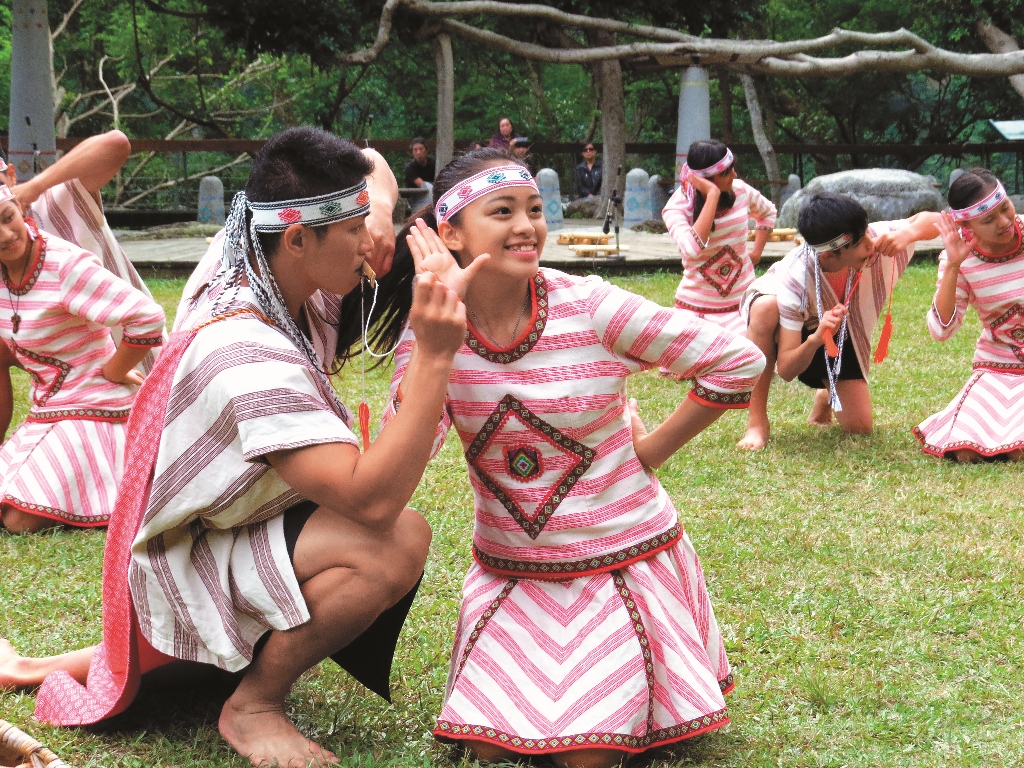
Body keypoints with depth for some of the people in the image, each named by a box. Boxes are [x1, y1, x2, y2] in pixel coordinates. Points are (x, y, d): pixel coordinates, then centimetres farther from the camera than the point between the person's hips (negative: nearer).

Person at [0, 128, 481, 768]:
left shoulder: (260, 294, -2)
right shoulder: (251, 355, -30)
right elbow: (372, 498, -37)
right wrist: (436, 356, -40)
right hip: (184, 569, -9)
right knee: (396, 540, -28)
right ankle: (253, 706, -5)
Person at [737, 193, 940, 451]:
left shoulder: (871, 240, -31)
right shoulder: (794, 281, -39)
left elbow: (932, 221, -20)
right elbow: (786, 370, -37)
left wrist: (907, 234, -42)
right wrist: (815, 340, -58)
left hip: (839, 336, 4)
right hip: (790, 332, -4)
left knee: (859, 426, -8)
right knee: (765, 307, -41)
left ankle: (827, 396, 31)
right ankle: (757, 422, -28)